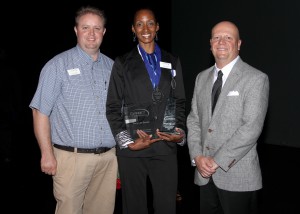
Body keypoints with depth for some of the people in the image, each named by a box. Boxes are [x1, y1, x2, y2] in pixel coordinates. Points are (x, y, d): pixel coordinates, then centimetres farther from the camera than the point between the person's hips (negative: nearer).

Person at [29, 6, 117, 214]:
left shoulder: (112, 67, 10)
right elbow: (41, 111, -6)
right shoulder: (58, 65, -3)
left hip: (108, 158, 4)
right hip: (72, 158, -4)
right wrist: (47, 154, -11)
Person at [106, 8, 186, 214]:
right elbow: (113, 107, 2)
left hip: (166, 147, 2)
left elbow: (180, 102, 12)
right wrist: (128, 142, -8)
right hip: (132, 149, -1)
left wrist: (180, 132, -4)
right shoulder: (123, 63, 5)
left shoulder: (173, 61, 11)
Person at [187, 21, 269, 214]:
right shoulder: (202, 77, 11)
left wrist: (218, 160, -16)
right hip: (205, 173, 5)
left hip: (238, 175, -5)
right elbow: (193, 119, 10)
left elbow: (252, 127, -15)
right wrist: (197, 156, -4)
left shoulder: (256, 79, -8)